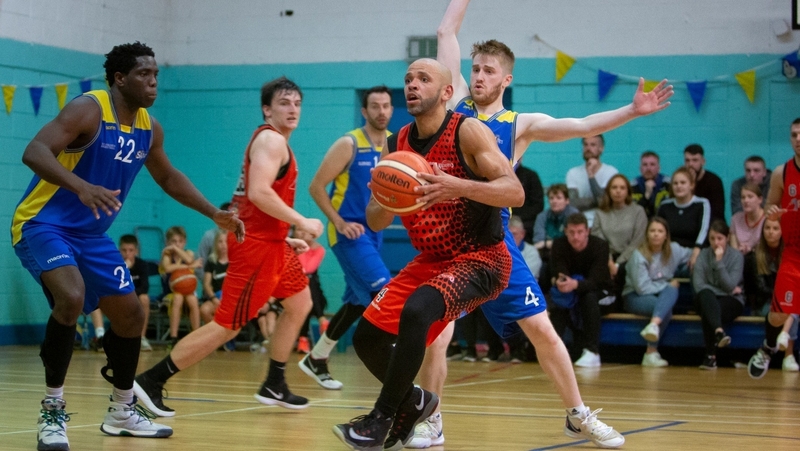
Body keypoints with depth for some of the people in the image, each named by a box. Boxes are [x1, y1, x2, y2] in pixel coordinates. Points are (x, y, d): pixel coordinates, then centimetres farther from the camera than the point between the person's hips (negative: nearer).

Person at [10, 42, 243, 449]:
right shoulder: (88, 109, -20)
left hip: (90, 234, 8)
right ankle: (52, 412, -17)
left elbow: (167, 176, 22)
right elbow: (34, 152, -32)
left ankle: (122, 413, 28)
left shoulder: (149, 128, 4)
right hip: (43, 223, -8)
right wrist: (81, 186, -48)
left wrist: (214, 214, 16)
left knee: (130, 314, 10)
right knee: (71, 298, -31)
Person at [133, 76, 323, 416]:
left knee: (300, 303, 19)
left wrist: (287, 238, 20)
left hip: (270, 241, 11)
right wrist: (302, 222, -21)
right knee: (227, 326, -10)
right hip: (257, 244, -11)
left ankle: (274, 386, 24)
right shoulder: (270, 140, -13)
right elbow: (258, 192, -27)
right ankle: (151, 381, -8)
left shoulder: (275, 142, 19)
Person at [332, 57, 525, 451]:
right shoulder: (397, 145, 4)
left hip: (481, 259, -7)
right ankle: (413, 402, 31)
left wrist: (459, 187, -40)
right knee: (366, 336, 3)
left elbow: (515, 193, -25)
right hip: (430, 260, 7)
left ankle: (382, 419, -21)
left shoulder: (468, 131, -15)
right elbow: (375, 222, 5)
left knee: (417, 311, -33)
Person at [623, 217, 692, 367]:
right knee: (666, 309, -35)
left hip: (663, 296, 5)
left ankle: (654, 325, -45)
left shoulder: (674, 250, 3)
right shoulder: (639, 256, -13)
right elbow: (642, 288, -16)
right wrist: (668, 285, -9)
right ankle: (651, 353, -39)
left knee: (672, 291, -33)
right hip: (635, 297, -5)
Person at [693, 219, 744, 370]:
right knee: (705, 294, -38)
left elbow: (730, 286, -12)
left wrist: (719, 262, -16)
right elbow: (698, 285, -6)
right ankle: (719, 331, -59)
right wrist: (728, 290, -8)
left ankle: (711, 356, -35)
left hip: (731, 301, -1)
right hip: (707, 300, 1)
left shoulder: (736, 256, 0)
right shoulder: (703, 255, 5)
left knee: (708, 314, -36)